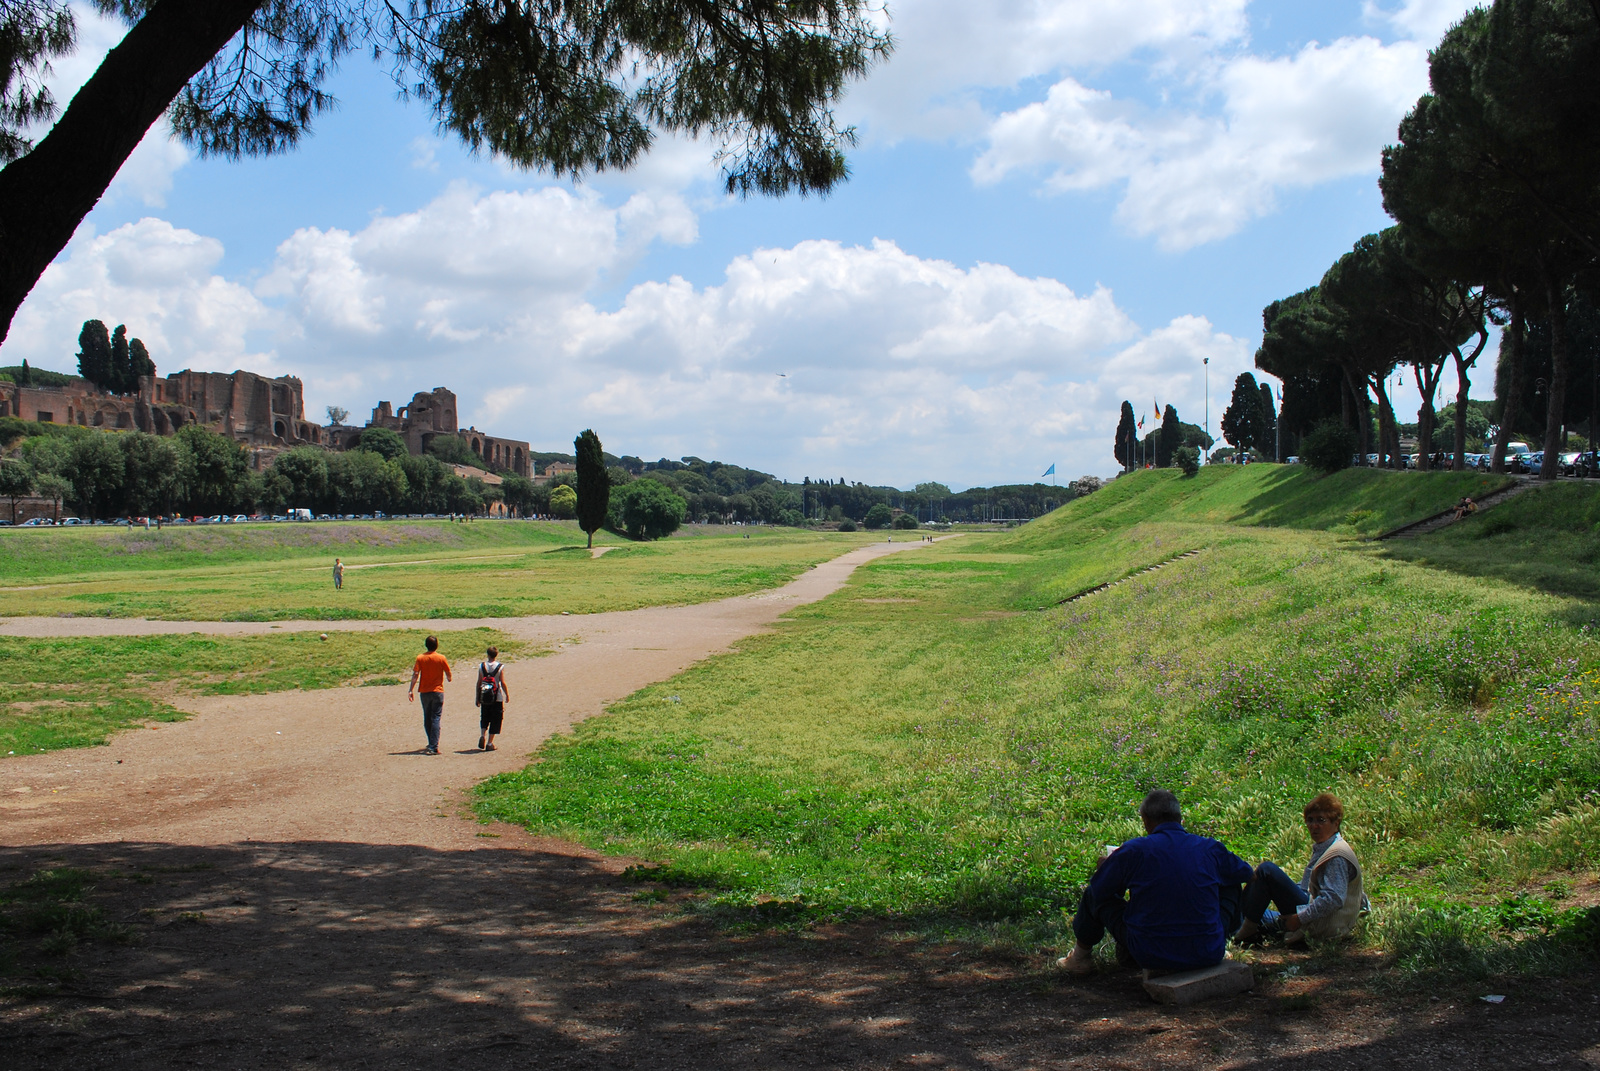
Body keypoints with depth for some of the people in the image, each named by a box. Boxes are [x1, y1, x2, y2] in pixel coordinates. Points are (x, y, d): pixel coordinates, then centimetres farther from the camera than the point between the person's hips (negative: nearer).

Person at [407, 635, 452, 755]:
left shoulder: (420, 658, -2)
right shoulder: (441, 658, -6)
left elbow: (415, 675, -7)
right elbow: (448, 673, 3)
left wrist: (411, 690, -5)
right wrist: (449, 678, 25)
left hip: (425, 692, 2)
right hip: (437, 691, -2)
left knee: (427, 719, 15)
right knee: (435, 719, -3)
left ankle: (432, 744, 25)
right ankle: (433, 747, -11)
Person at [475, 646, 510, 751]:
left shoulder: (481, 666, -1)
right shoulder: (500, 667, -7)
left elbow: (479, 682, 1)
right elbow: (502, 682, -8)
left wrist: (477, 697, 9)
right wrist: (507, 694, 6)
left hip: (484, 698, 2)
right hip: (497, 698, -2)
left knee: (484, 719, 18)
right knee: (495, 721, 6)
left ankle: (482, 735, -5)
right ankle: (489, 743, 6)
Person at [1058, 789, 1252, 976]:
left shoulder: (1134, 851, -10)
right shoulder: (1211, 849, -2)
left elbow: (1099, 888, 3)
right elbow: (1244, 872, 19)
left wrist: (1108, 864, 26)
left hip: (1152, 957, -2)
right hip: (1209, 955, 2)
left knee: (1094, 896, 19)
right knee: (1230, 886, 28)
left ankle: (1081, 956, 41)